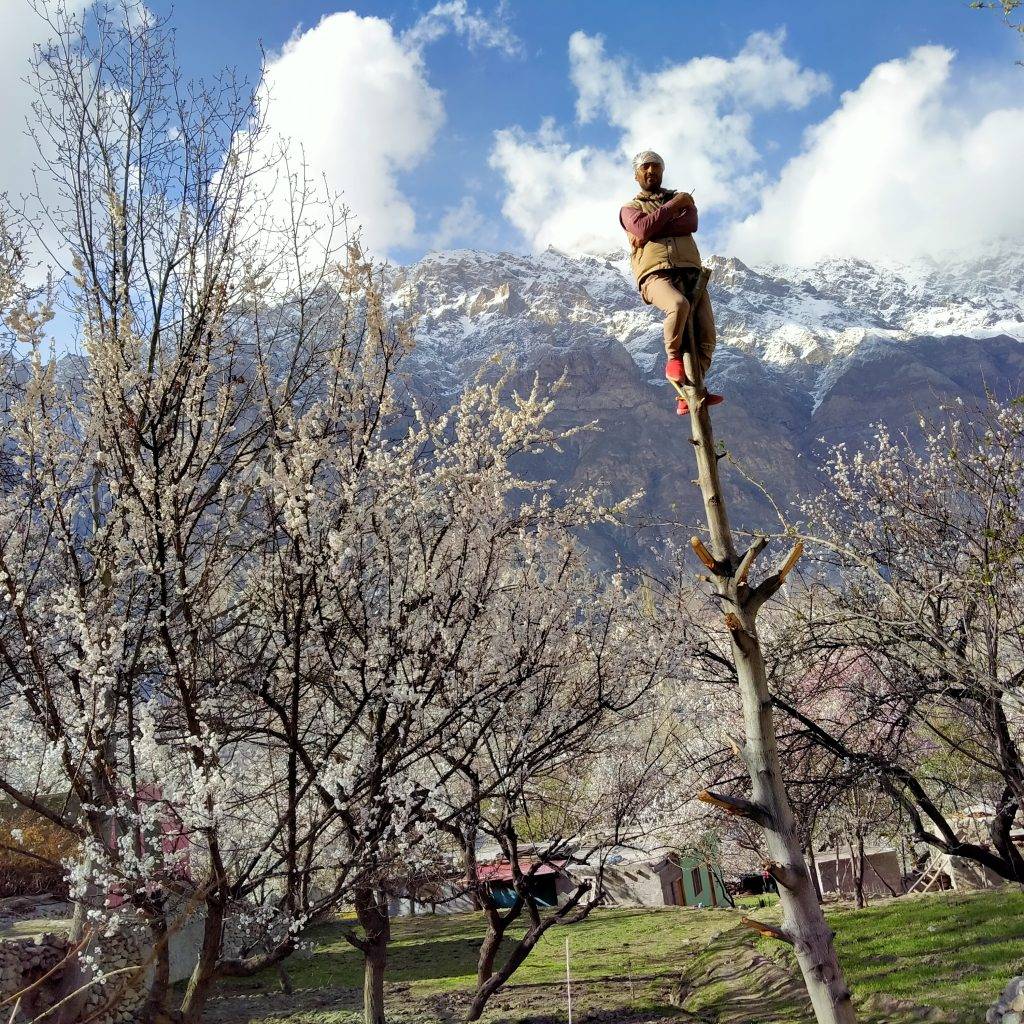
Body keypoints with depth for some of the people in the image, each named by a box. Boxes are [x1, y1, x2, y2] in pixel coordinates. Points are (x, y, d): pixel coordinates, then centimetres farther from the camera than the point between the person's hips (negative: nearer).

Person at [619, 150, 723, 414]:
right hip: (656, 274, -4)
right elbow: (643, 227, -5)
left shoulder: (682, 199, 28)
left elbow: (691, 224, 2)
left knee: (706, 337, -10)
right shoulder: (629, 208, 21)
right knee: (679, 305, -38)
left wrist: (649, 233, -3)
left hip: (690, 271, 4)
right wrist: (673, 205, 1)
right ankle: (673, 358, -15)